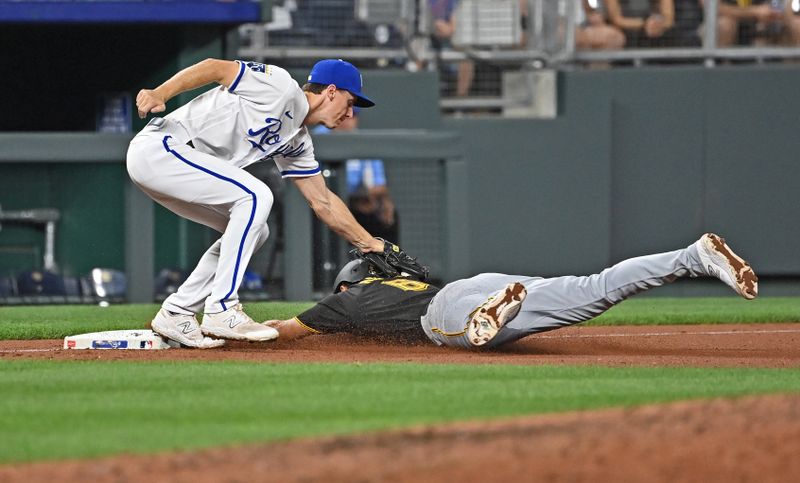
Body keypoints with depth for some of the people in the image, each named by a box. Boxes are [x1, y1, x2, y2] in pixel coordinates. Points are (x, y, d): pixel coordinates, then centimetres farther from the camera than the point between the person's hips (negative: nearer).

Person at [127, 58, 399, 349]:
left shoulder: (297, 143, 18)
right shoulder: (281, 86, -9)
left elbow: (322, 202, 23)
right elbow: (215, 67, -15)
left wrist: (368, 244, 20)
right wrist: (159, 94, -26)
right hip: (156, 148, -10)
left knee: (252, 231, 12)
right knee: (255, 196, -19)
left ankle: (176, 314, 10)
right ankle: (221, 311, -17)